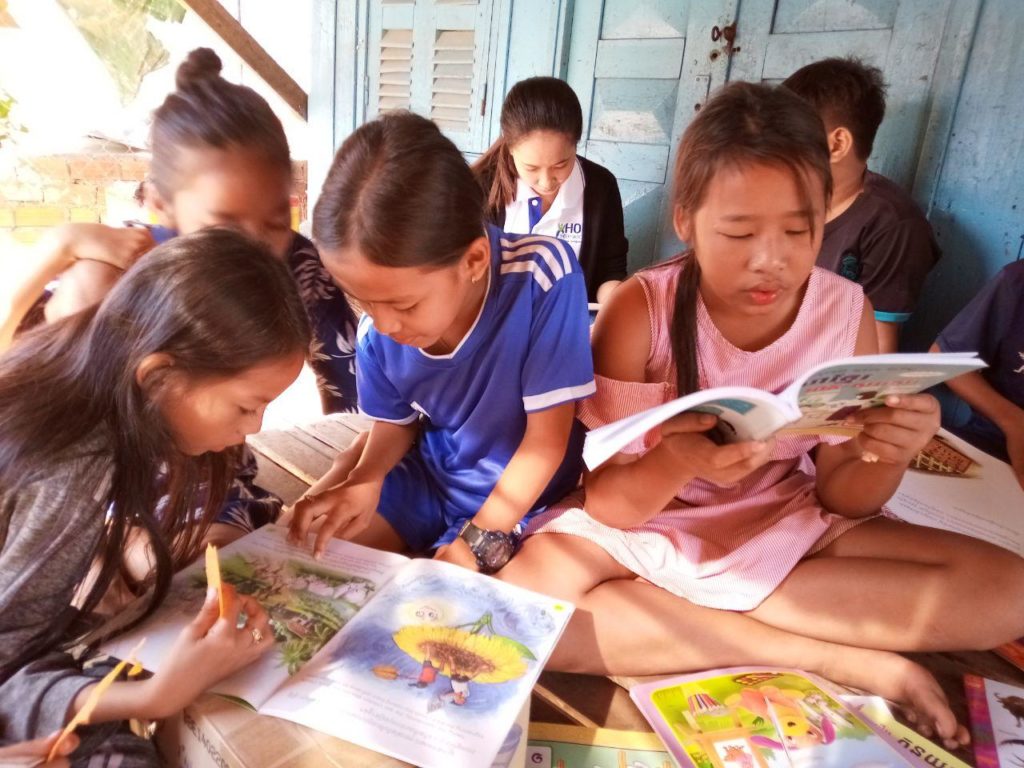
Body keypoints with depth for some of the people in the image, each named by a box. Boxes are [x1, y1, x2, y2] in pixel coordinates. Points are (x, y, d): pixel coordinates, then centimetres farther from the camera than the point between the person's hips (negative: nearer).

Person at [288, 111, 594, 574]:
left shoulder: (542, 275, -30)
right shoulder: (376, 333, -16)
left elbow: (547, 437, -22)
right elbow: (395, 424, 5)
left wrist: (475, 542, -21)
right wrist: (366, 478, -17)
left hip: (521, 493, -4)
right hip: (427, 473, 5)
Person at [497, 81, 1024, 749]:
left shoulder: (847, 313, -11)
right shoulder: (639, 311, -19)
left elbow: (841, 499, -4)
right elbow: (605, 504, -19)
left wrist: (886, 456, -27)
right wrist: (675, 463, -40)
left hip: (786, 525, 3)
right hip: (644, 523, -2)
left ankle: (668, 607, -16)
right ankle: (829, 657, -17)